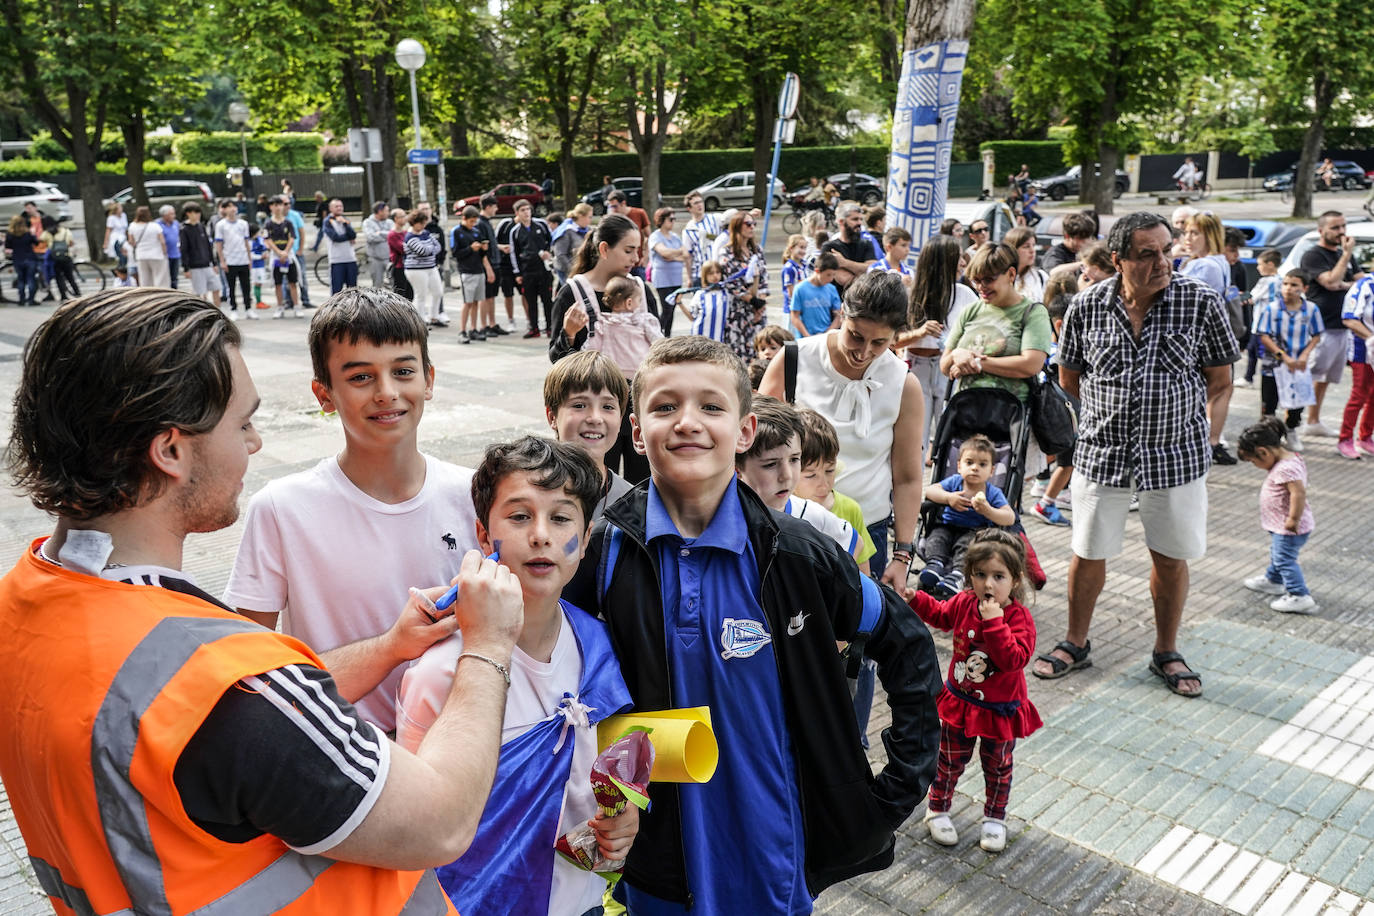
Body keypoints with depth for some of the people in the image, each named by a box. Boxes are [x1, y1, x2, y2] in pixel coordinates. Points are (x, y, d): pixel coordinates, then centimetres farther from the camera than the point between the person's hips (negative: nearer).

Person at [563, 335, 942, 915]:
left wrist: (901, 787, -3)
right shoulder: (600, 551, -13)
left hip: (773, 862, 0)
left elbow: (908, 649, -1)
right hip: (651, 864, 0)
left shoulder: (795, 556, -13)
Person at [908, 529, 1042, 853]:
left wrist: (995, 623, -41)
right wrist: (915, 599, -1)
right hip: (960, 702, 3)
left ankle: (994, 818, 40)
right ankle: (937, 810, 38)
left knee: (997, 766, 19)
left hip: (1000, 710, -3)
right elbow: (940, 614, 13)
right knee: (950, 760, 18)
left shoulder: (1019, 618, -23)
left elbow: (1013, 659, -36)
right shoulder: (964, 603, -10)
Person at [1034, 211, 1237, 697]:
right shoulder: (1087, 305, -6)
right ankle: (1076, 643, 31)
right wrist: (1113, 409, 3)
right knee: (1088, 553, 10)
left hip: (1176, 452, 0)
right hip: (1102, 451, 1)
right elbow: (1069, 377, 7)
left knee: (1171, 557, 12)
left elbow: (1219, 379, 1)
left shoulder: (1201, 302, -9)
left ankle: (1166, 651, 33)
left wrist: (1170, 406, 2)